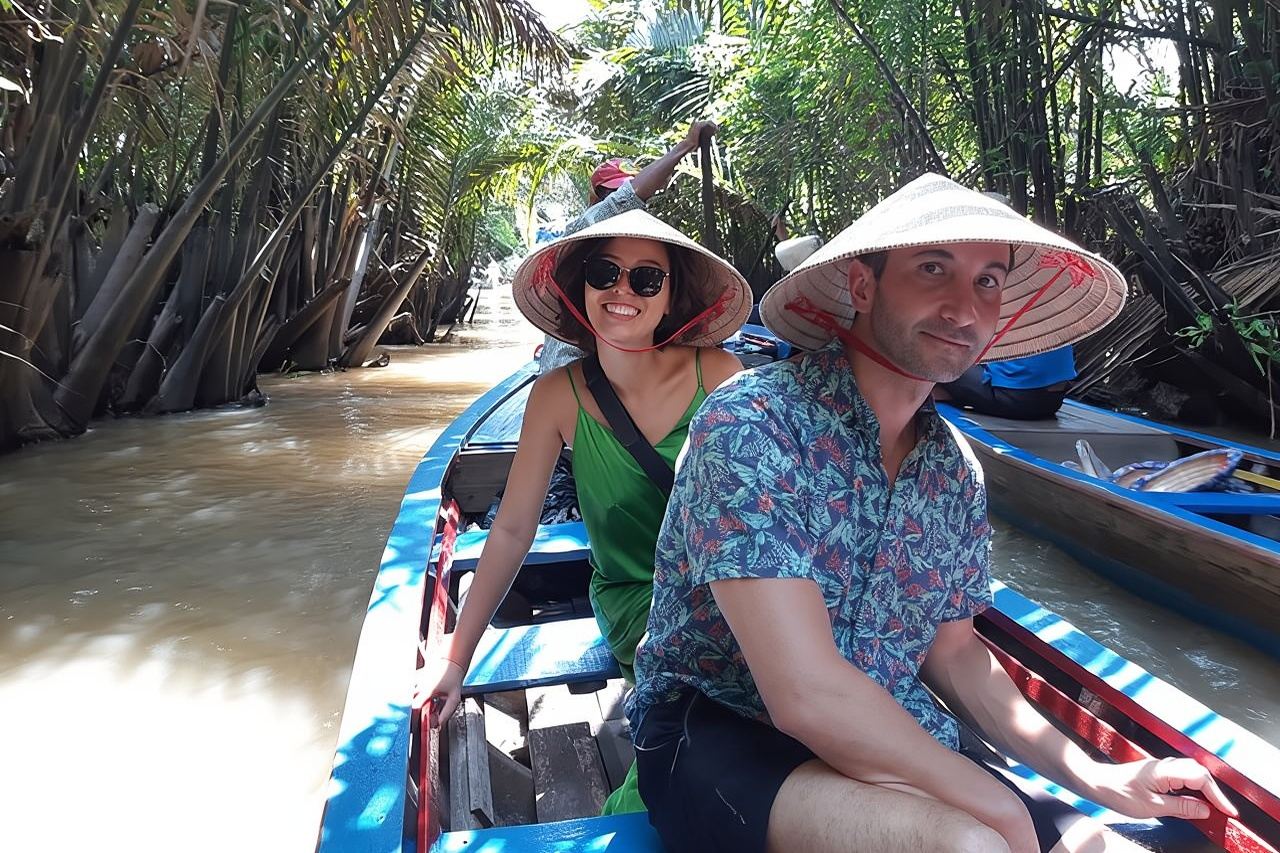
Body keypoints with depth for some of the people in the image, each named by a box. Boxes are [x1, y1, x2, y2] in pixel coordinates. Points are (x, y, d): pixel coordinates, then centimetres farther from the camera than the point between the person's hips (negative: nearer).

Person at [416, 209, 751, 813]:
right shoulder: (559, 395, -9)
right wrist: (455, 657, -2)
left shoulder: (718, 374, -10)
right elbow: (511, 530, -3)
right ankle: (636, 808, -4)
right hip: (632, 601, -1)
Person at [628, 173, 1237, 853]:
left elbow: (952, 653, 12)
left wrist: (1096, 778, 0)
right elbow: (805, 693, -26)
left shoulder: (954, 471, 2)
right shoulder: (751, 422, -21)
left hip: (893, 746, 6)